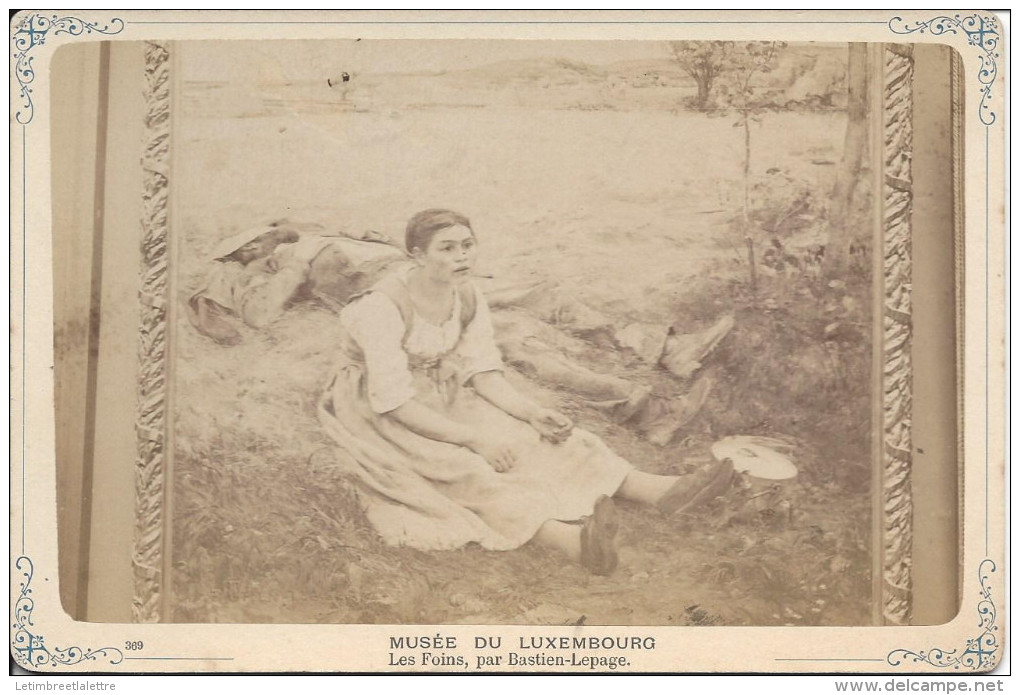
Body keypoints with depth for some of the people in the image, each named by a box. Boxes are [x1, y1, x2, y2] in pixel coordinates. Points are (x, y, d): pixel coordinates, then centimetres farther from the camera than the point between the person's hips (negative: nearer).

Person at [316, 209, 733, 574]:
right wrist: (472, 438, -30)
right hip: (375, 413, -7)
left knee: (524, 436, -14)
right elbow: (393, 401, -29)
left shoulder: (468, 298, -5)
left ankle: (658, 492, -28)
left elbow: (483, 373, -1)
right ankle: (569, 539, -57)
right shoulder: (384, 306, -27)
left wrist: (531, 413, -18)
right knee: (464, 467, -32)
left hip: (440, 398, 7)